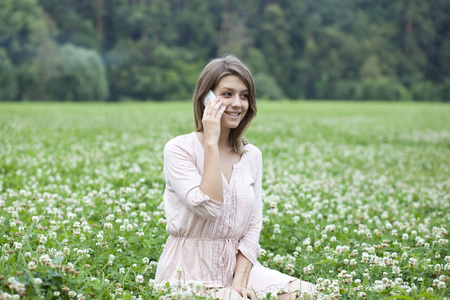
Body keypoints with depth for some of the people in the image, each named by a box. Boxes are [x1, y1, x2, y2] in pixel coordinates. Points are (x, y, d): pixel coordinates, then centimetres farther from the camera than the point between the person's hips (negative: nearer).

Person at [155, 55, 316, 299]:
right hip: (190, 271, -5)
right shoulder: (179, 149, -7)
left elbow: (253, 226, 5)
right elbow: (209, 207, -21)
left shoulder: (252, 156, 8)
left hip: (238, 265, 5)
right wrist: (211, 143, -18)